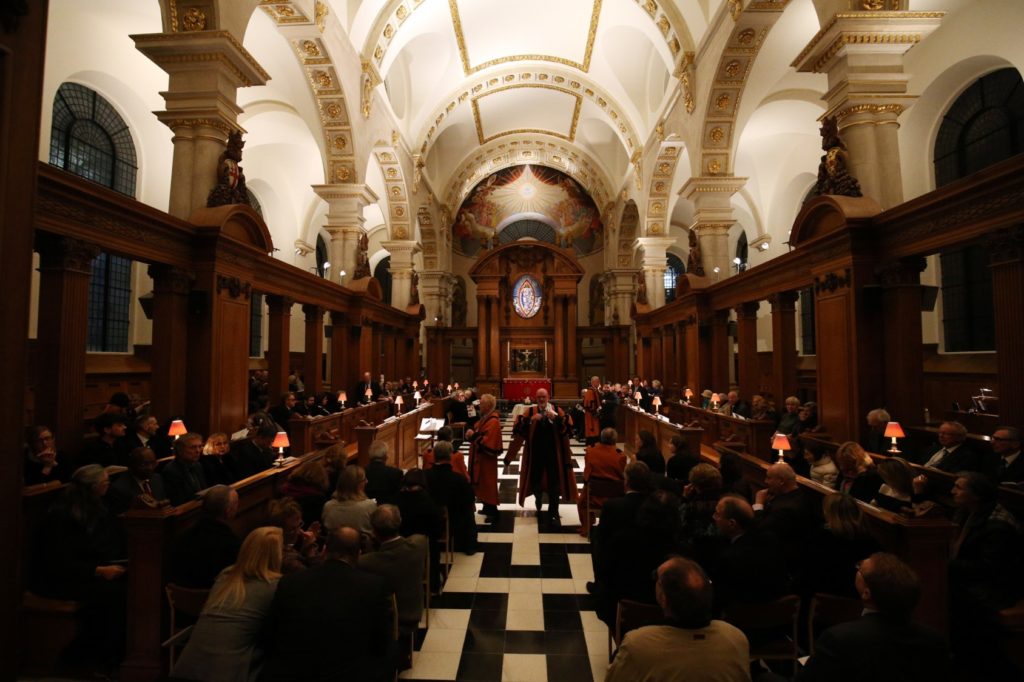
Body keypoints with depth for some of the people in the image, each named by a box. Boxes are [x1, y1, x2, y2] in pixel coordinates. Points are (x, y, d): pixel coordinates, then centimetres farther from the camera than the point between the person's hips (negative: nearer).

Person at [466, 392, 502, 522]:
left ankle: (493, 513, 8)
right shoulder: (485, 418, 8)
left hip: (486, 459, -10)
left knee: (488, 485, -1)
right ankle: (487, 508, 31)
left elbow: (489, 442, -29)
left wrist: (474, 436, -24)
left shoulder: (493, 422, -24)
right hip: (480, 457, 10)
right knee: (482, 485, 18)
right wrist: (472, 433, 1)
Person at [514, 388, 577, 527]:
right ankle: (539, 507, 38)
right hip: (535, 452, 1)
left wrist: (556, 418, -25)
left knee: (554, 482, 1)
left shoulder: (557, 410, 1)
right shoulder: (530, 411, 1)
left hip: (553, 452, -1)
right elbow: (519, 427, -11)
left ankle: (553, 513, 12)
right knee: (536, 480, 13)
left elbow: (568, 427, -10)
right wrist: (531, 420, -26)